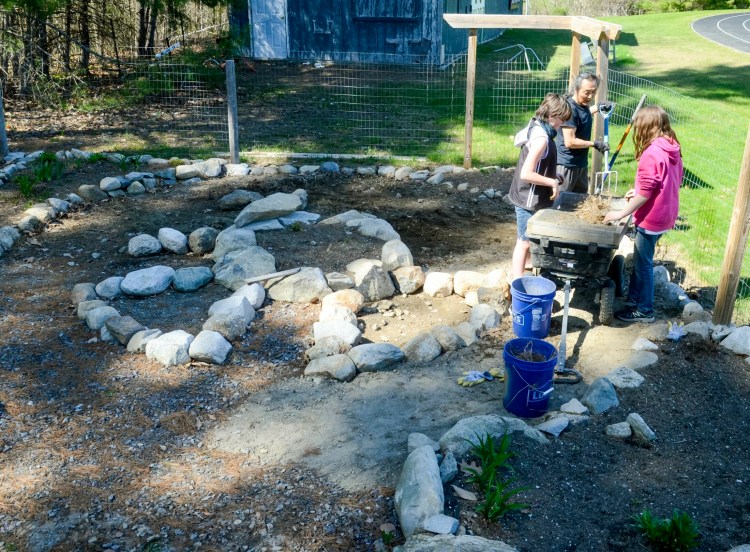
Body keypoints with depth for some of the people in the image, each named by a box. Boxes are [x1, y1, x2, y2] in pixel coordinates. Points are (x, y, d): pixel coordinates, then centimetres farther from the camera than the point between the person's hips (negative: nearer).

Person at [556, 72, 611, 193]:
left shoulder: (583, 104, 5)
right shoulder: (570, 108, -23)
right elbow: (570, 142, -26)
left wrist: (597, 107, 20)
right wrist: (595, 144, -16)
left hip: (581, 163, 9)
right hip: (567, 165, -9)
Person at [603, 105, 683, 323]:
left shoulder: (651, 154, -23)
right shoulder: (674, 150, 4)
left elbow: (645, 192, -22)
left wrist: (621, 213, -14)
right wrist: (639, 192, 13)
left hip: (651, 218, -9)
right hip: (665, 215, 9)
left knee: (643, 263, 5)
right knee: (641, 258, 21)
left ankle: (644, 310, 16)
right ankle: (633, 297, 34)